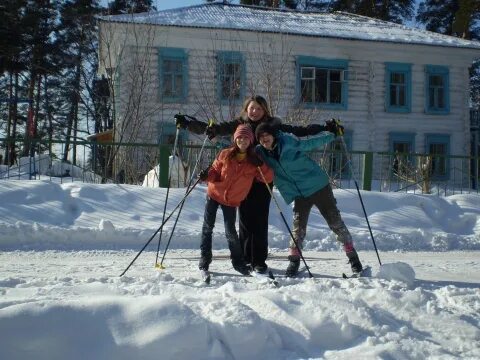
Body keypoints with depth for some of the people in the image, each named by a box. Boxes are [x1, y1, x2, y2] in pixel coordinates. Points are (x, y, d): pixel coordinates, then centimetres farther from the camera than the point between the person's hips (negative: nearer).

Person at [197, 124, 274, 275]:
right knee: (208, 226, 3)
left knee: (230, 232, -3)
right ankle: (204, 258, 17)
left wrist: (261, 166, -23)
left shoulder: (254, 161, -5)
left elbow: (268, 178, -7)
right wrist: (207, 175, -18)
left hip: (232, 200, -1)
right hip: (214, 194, 1)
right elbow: (216, 170, 2)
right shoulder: (225, 154, -6)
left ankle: (238, 261, 16)